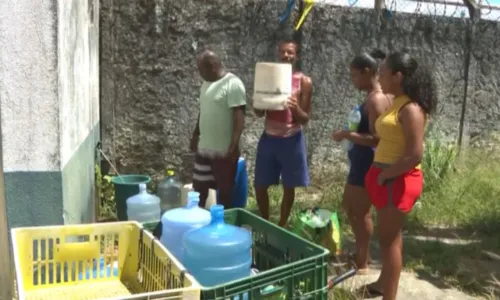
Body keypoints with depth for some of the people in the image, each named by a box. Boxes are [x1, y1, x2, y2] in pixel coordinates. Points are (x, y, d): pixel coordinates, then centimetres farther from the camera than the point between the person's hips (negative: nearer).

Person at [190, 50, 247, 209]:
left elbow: (239, 116, -20)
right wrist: (195, 135, 21)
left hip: (224, 150, -8)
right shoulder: (207, 83, 11)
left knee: (225, 191, 7)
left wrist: (234, 146, -25)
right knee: (198, 188, 15)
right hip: (204, 148, 8)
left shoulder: (233, 84, -16)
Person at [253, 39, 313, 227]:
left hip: (291, 140, -2)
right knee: (260, 185, 6)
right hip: (268, 138, 2)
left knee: (289, 187, 8)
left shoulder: (304, 82, -5)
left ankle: (282, 226, 26)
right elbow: (259, 113, 3)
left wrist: (295, 107, -26)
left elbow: (305, 119, -6)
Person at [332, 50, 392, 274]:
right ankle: (361, 253, 35)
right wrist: (350, 134, 11)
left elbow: (375, 139, -25)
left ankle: (363, 264, 17)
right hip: (360, 161, 11)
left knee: (361, 212, 2)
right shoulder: (372, 97, 10)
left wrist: (346, 135, -20)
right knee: (349, 206, 21)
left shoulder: (377, 100, -21)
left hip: (367, 163, -11)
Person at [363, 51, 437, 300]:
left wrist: (384, 175, -16)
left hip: (397, 181, -9)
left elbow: (414, 156, -24)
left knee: (389, 239, 1)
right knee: (390, 235, 21)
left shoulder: (410, 109, -20)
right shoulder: (397, 103, 9)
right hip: (387, 178, 9)